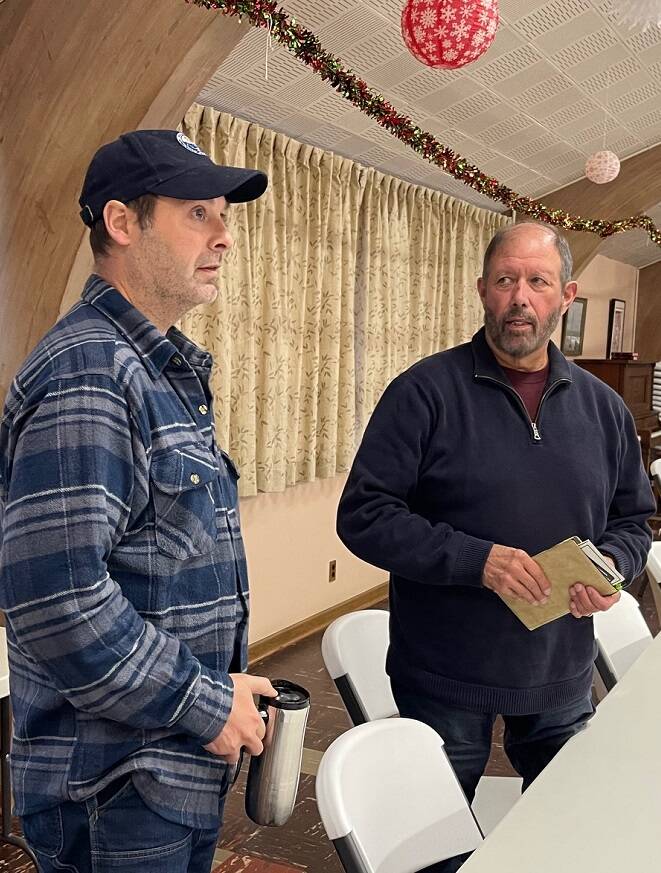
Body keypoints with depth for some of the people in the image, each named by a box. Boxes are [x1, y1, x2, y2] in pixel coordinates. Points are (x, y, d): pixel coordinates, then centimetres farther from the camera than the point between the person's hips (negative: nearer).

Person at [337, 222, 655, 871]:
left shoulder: (603, 408, 5)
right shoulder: (427, 391, -12)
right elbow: (363, 515, -15)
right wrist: (476, 560, -25)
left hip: (563, 676, 5)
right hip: (446, 678, -4)